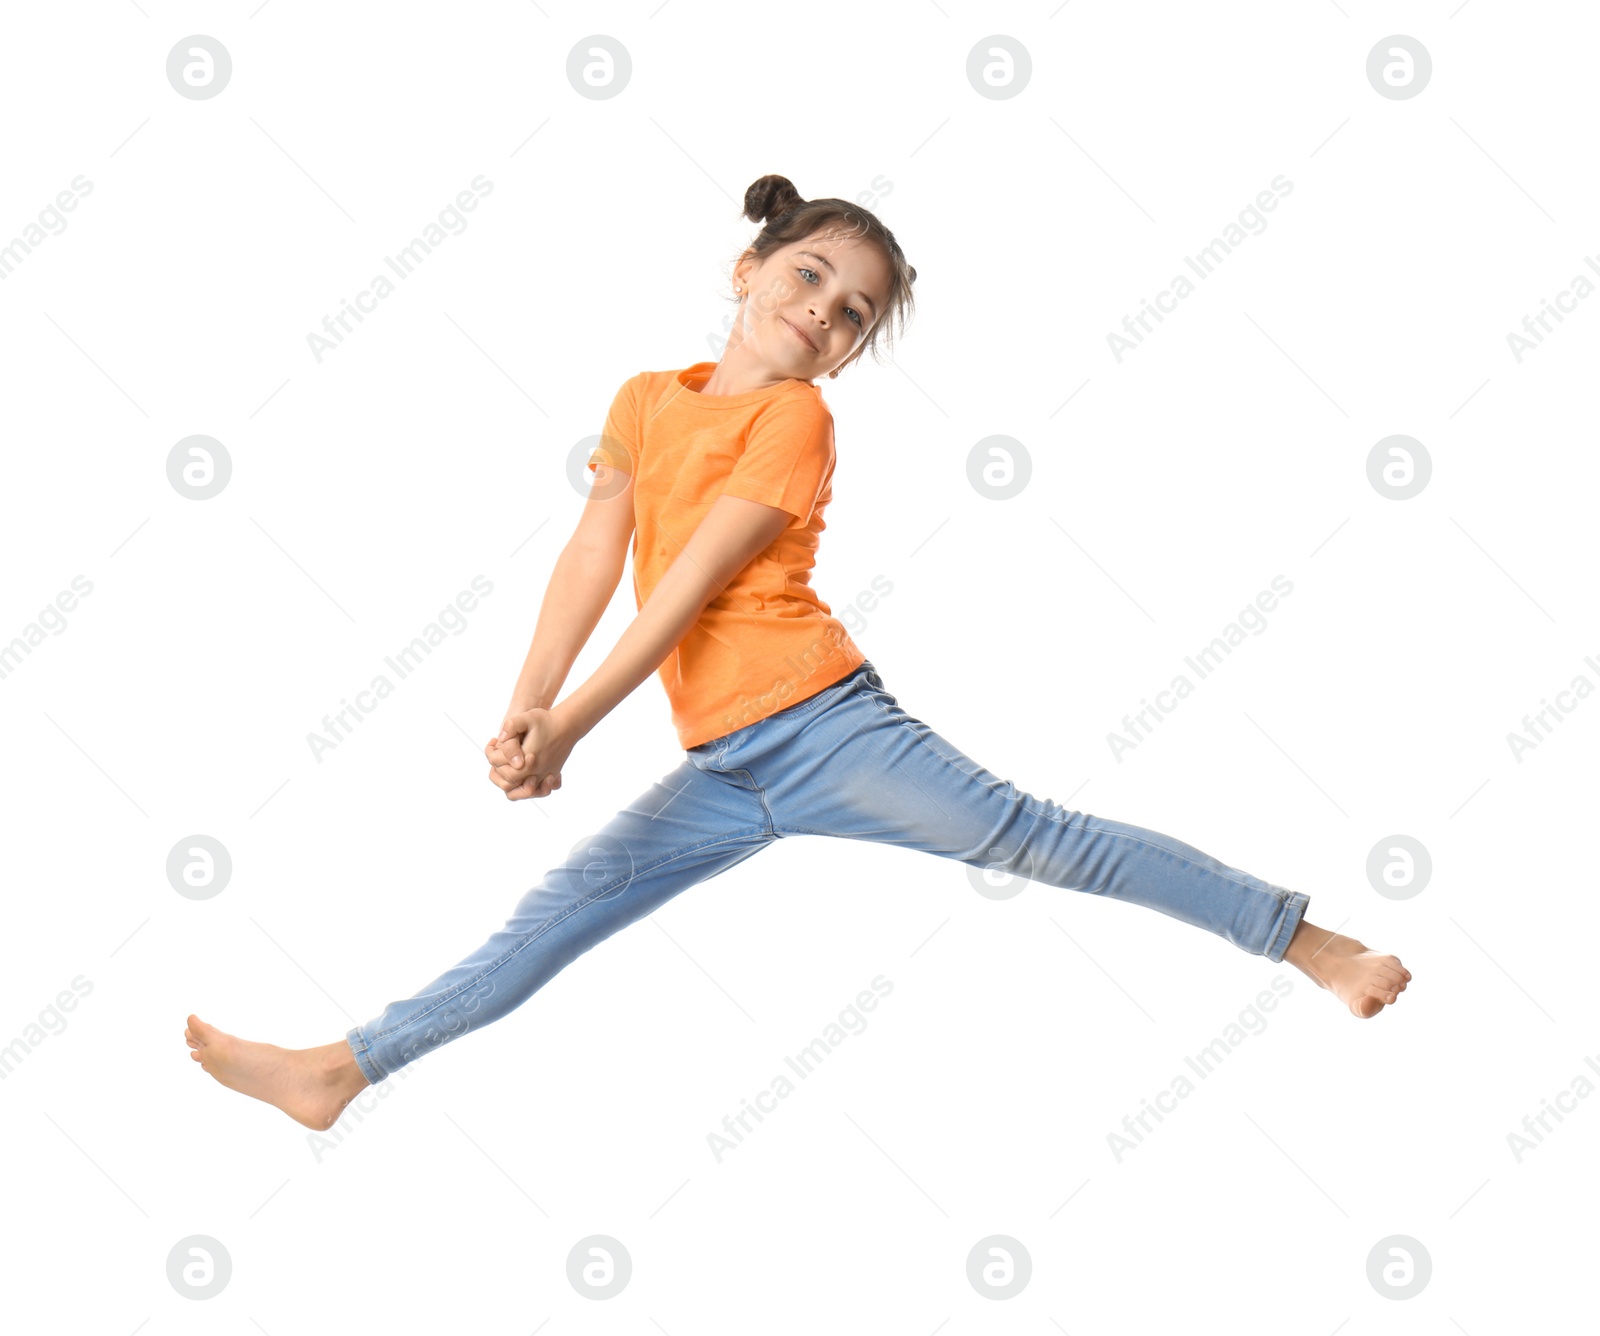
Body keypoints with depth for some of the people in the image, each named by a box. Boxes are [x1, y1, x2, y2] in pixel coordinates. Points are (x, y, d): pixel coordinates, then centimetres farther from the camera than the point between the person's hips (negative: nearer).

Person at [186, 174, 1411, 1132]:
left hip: (820, 725, -5)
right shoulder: (647, 400, 12)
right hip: (723, 774, 5)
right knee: (561, 911, 5)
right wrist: (525, 708, -8)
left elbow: (693, 582, -13)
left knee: (1032, 837, -12)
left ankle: (1308, 941, -9)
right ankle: (340, 1072, 9)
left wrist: (571, 727, -14)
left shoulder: (796, 418, -7)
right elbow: (594, 559, 5)